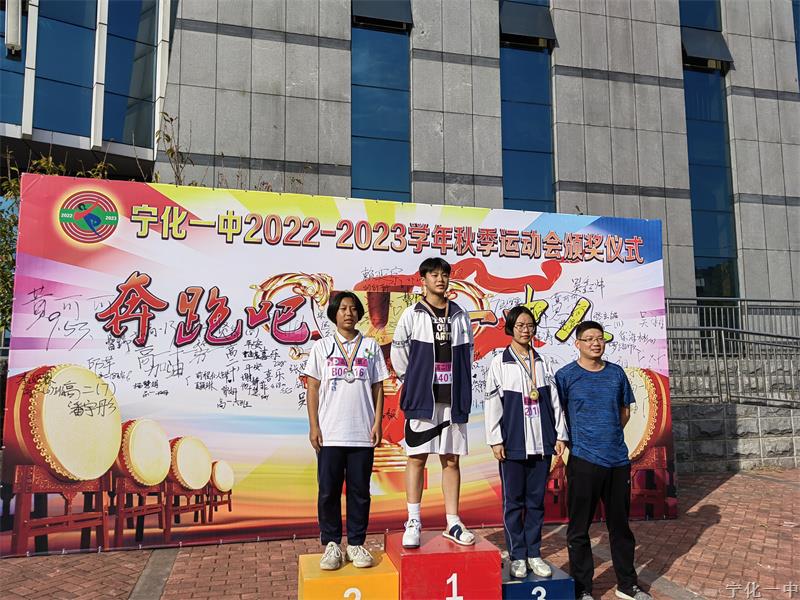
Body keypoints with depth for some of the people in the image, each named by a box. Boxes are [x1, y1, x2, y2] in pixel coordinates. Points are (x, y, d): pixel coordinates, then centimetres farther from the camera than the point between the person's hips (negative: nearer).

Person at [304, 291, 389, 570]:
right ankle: (331, 544, 17)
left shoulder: (371, 346, 8)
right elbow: (313, 388, 4)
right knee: (328, 491, 4)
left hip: (363, 434, 1)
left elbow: (378, 388, 8)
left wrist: (377, 423, 0)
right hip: (330, 434, 0)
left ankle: (356, 543, 18)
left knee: (360, 491, 6)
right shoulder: (322, 346, 6)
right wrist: (314, 427, -3)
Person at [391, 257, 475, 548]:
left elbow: (467, 354, 15)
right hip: (421, 398, -3)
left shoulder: (460, 315, 9)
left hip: (453, 399, 3)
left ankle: (453, 523, 15)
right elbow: (398, 352, 4)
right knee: (417, 458, 1)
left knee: (451, 459, 7)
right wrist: (411, 382, 4)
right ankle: (413, 522, 10)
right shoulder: (412, 315, -1)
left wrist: (462, 388, 11)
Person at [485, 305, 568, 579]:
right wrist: (495, 440, -8)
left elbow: (554, 400, 9)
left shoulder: (541, 362, 8)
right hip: (513, 443, -3)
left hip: (541, 442, 3)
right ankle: (517, 556, 16)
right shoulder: (500, 362, -1)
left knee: (536, 500, 10)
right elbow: (492, 402, -4)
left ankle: (534, 554, 21)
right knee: (514, 501, 5)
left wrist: (560, 435, 5)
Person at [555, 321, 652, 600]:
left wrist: (610, 434, 6)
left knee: (620, 524, 15)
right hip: (583, 460, -4)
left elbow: (625, 411, 18)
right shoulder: (566, 375, -4)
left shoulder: (616, 373, 8)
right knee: (579, 527, 3)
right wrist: (573, 441, -5)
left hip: (618, 459, 4)